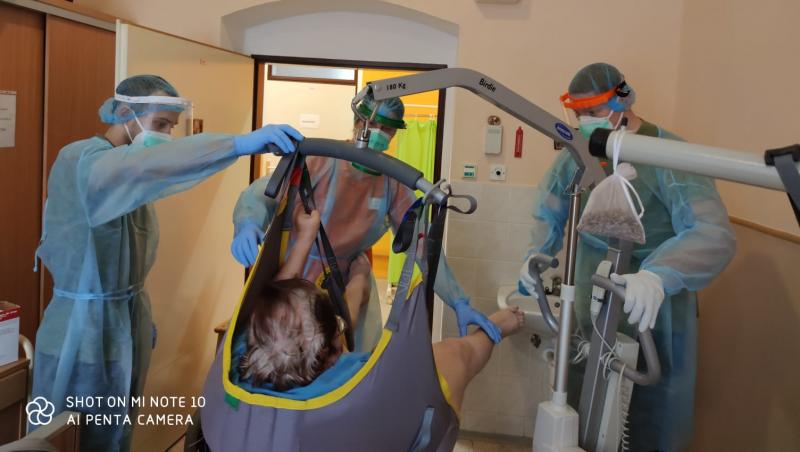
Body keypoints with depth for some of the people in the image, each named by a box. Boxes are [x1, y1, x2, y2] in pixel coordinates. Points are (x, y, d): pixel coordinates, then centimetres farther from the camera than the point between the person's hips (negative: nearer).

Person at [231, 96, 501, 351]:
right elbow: (261, 195, -24)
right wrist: (247, 226, -48)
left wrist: (459, 303, -14)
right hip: (293, 283, -3)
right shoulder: (321, 160, -18)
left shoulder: (393, 181, -7)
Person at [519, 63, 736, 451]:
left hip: (655, 304, -4)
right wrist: (537, 255, -5)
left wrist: (658, 275, -46)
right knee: (577, 395, 16)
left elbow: (714, 234, -29)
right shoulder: (575, 155, 1)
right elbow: (549, 214, 14)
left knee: (653, 411, 7)